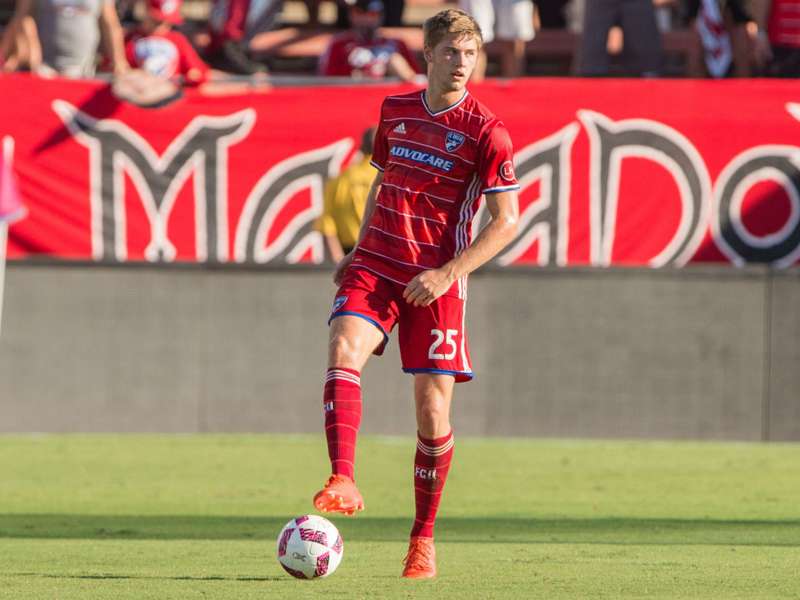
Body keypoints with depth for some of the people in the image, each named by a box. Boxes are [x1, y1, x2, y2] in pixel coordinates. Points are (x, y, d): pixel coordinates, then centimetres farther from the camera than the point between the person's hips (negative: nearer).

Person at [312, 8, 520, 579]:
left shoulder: (486, 131, -6)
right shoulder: (395, 110, 9)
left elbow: (507, 221, -7)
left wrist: (446, 273, -15)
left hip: (436, 283, -3)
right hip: (376, 268, 3)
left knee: (433, 409, -2)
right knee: (344, 350, -26)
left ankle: (423, 538, 14)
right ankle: (343, 484, -36)